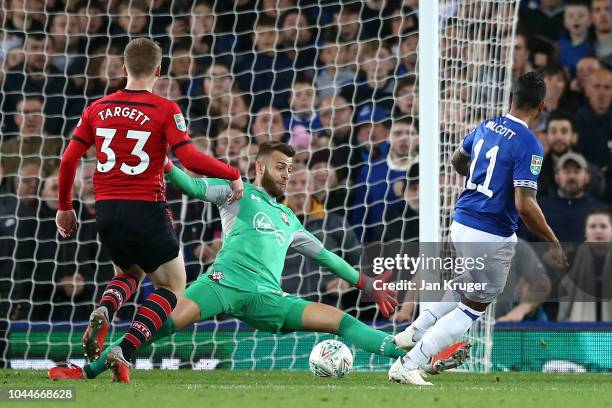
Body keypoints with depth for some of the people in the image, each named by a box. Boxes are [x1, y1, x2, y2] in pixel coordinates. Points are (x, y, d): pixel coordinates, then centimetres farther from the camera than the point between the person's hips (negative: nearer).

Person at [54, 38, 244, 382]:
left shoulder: (98, 108, 7)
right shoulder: (165, 109, -6)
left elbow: (68, 160, 8)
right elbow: (190, 159, -15)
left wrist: (65, 207, 20)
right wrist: (233, 174, -1)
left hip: (106, 211, 5)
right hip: (145, 210, -5)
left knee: (129, 274, 29)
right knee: (172, 287, 10)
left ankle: (103, 312, -6)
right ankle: (125, 352, -12)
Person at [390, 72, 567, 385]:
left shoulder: (485, 128, 5)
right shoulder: (529, 145, -18)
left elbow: (458, 161, 25)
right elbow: (525, 205, -23)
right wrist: (552, 243, -13)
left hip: (460, 225, 7)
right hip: (492, 238, -7)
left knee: (467, 284, 32)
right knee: (473, 307, 7)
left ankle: (413, 333, 25)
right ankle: (408, 365, 1)